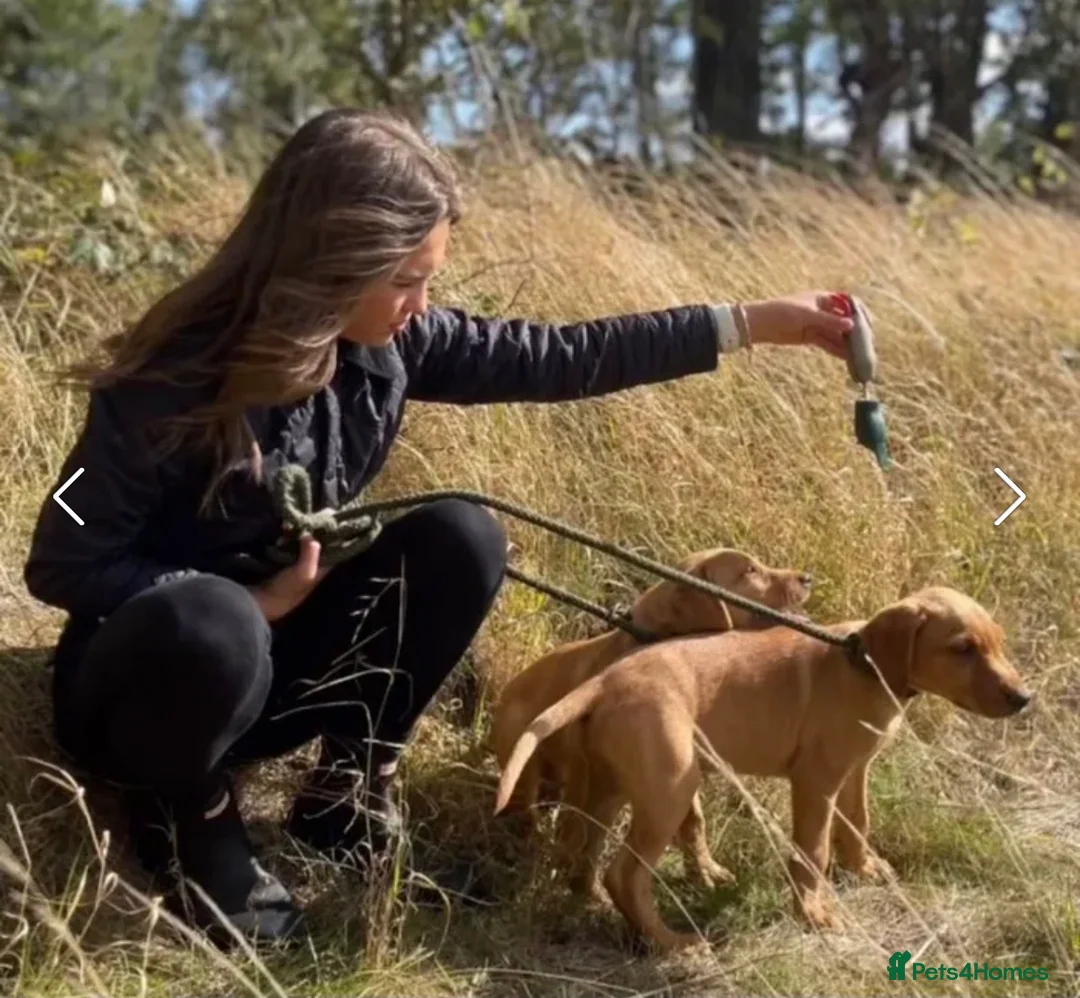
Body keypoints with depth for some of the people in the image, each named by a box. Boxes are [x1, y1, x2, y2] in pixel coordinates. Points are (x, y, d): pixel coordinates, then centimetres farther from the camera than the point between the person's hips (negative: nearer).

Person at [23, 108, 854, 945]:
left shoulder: (387, 343, -10)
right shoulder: (174, 380, -27)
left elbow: (558, 358, -6)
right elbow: (62, 565, -21)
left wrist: (757, 323, -7)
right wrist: (250, 602, -26)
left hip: (275, 667, 6)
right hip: (149, 675, -5)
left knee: (460, 540, -16)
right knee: (212, 626, -40)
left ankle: (349, 789, 1)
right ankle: (183, 813, -7)